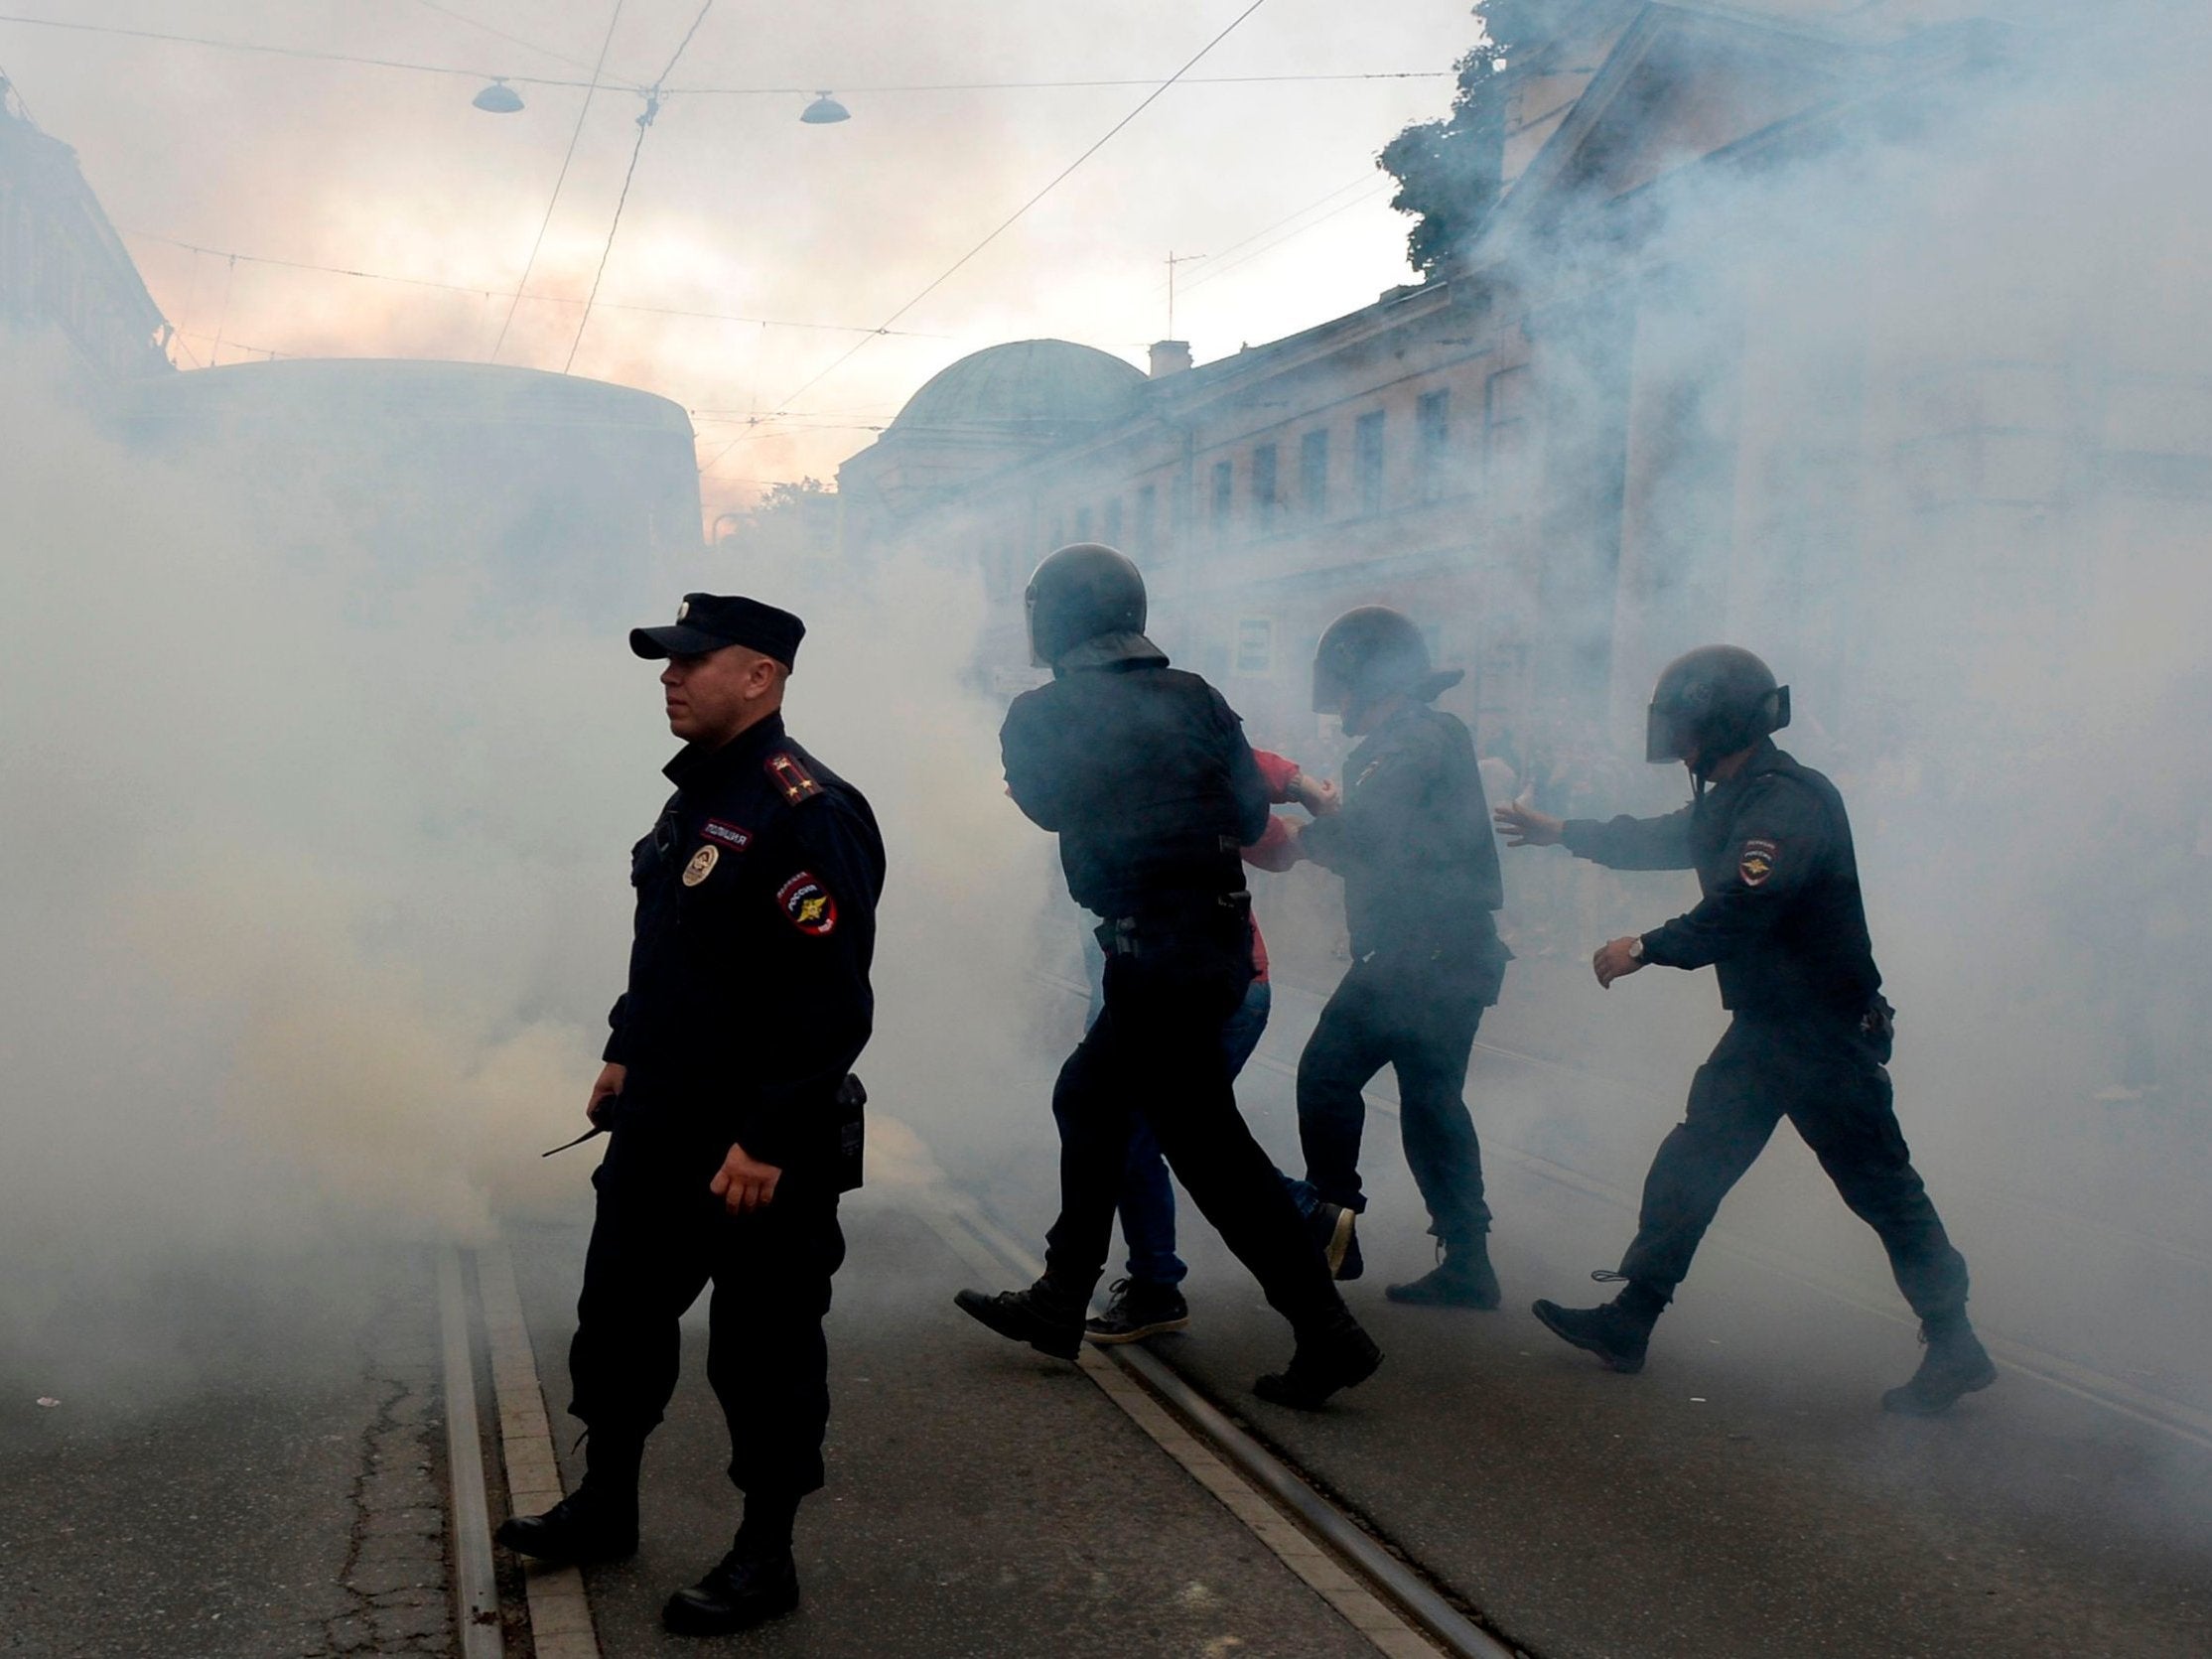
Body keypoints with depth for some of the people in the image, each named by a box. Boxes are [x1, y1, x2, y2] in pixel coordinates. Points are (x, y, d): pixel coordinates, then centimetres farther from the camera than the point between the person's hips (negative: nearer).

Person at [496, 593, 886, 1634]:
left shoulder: (805, 813, -21)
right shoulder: (696, 792, 10)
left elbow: (829, 1006, -25)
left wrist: (767, 1144, -25)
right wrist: (625, 1054, 22)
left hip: (761, 1147, -10)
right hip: (659, 1127, 10)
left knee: (762, 1354, 6)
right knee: (616, 1318, 21)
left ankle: (764, 1561, 24)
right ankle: (604, 1508, 42)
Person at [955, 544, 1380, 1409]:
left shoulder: (1041, 716, -6)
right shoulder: (1194, 697, 4)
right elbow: (1250, 812, 2)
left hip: (1150, 950, -7)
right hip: (1219, 939, 7)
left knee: (1210, 1146, 0)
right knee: (1088, 1100, 20)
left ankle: (1327, 1334, 2)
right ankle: (1060, 1300, 30)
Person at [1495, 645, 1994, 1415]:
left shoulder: (1788, 800, -21)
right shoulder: (1734, 797, 12)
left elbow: (1739, 910, -31)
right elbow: (1664, 839, 30)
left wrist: (1645, 949, -20)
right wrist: (1561, 832, 35)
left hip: (1828, 1034, -10)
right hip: (1762, 1028, 10)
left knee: (1881, 1188, 0)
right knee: (1688, 1165, 10)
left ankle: (1954, 1349, 14)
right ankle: (1630, 1319, 16)